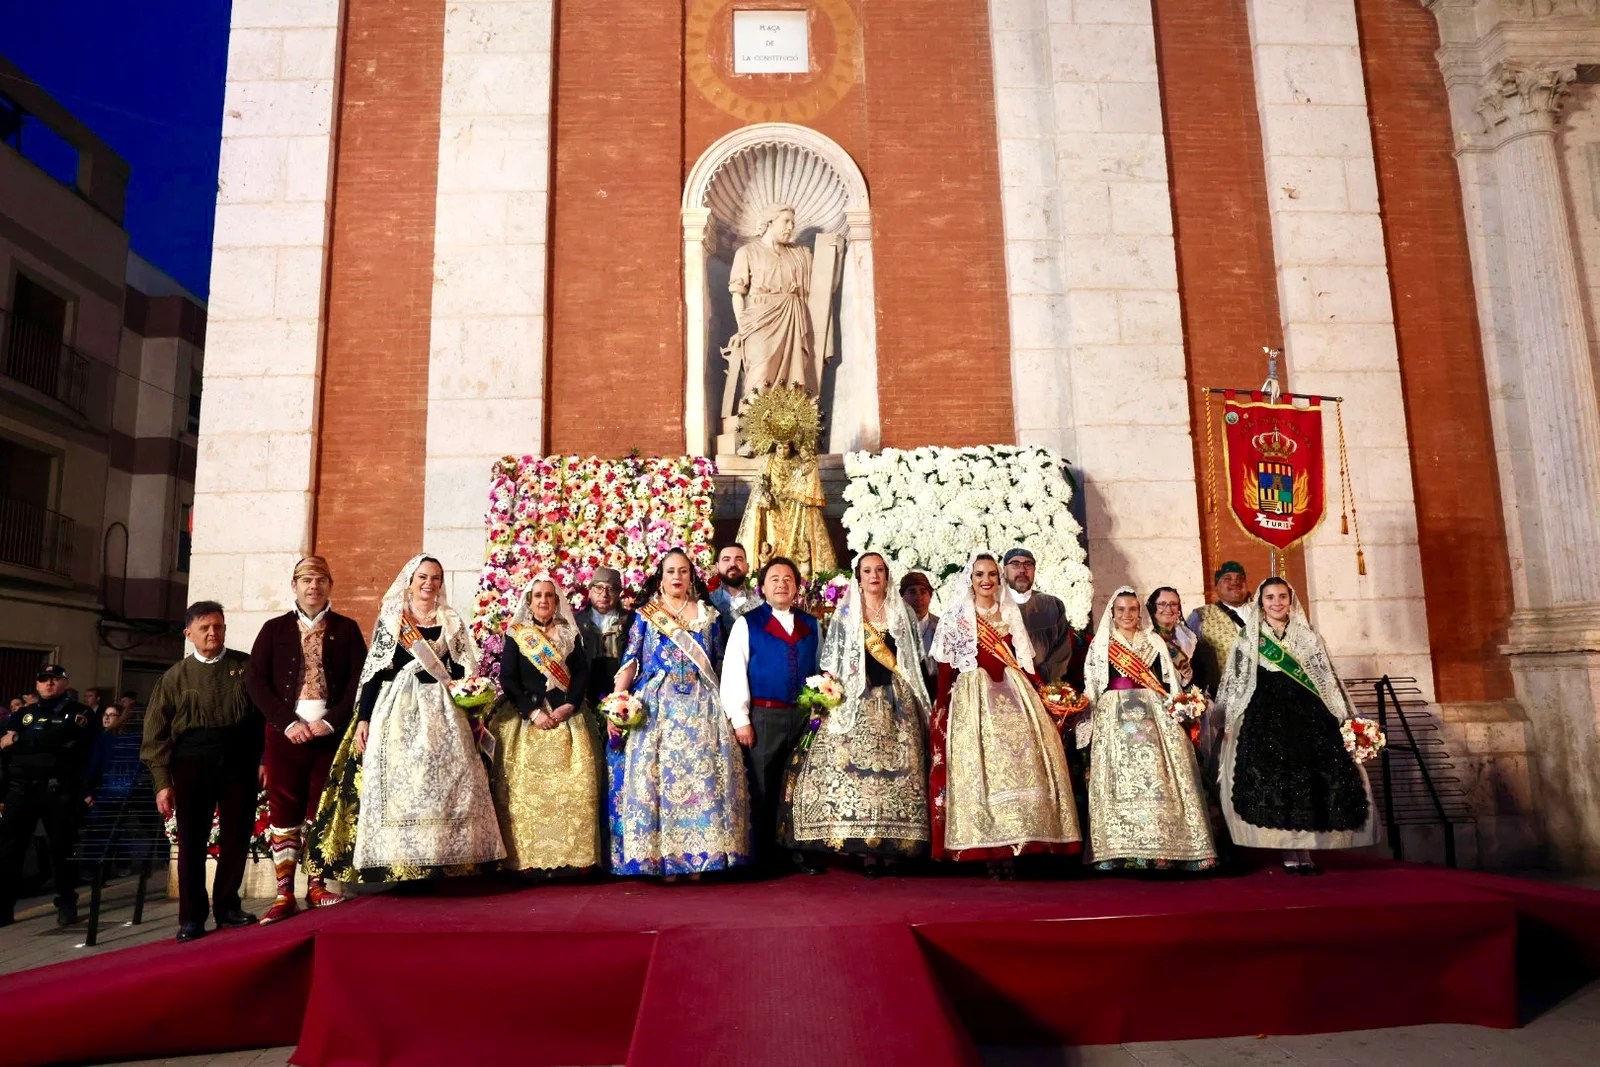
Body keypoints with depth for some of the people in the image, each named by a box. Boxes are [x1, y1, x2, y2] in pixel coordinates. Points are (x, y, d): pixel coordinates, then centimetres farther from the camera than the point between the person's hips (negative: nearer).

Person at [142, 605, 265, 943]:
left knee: (237, 836, 6)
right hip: (193, 763, 0)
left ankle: (227, 906, 21)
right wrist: (162, 782, -3)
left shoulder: (246, 666, 6)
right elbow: (156, 733, 4)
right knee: (191, 841, 3)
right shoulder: (176, 676, 6)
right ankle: (192, 916, 12)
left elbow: (266, 714, 5)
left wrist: (265, 759, -3)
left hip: (239, 761, 0)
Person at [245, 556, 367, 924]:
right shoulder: (274, 629, 8)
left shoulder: (346, 629, 7)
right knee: (283, 812, 1)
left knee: (323, 811, 5)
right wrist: (288, 722, -10)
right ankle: (284, 894, 7)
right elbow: (255, 680, 1)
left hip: (331, 732, 0)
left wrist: (332, 721, -10)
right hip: (286, 733, 0)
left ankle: (317, 887, 15)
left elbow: (360, 680, 1)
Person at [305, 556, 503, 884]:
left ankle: (440, 859, 2)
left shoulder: (452, 622, 10)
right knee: (395, 785, -6)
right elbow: (372, 670, 2)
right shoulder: (390, 618, 5)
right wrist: (363, 718, -4)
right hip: (396, 713, -2)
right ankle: (399, 865, -2)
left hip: (440, 713, 2)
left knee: (442, 785, -2)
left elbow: (465, 670, 11)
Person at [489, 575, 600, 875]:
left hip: (566, 717, 1)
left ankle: (572, 853, -3)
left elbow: (582, 674, 5)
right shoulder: (516, 635, 7)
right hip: (527, 718, -1)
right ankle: (528, 857, -3)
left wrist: (569, 706, -11)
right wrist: (533, 712, -11)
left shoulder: (570, 634, 12)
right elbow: (507, 679, -1)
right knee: (527, 785, -7)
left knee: (573, 784, -8)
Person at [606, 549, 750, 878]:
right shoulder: (645, 614, 6)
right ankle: (659, 853, 2)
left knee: (701, 775, -3)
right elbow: (629, 662, 0)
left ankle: (699, 853, 3)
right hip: (656, 704, -1)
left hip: (700, 705, 1)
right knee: (655, 775, -4)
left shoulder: (708, 615, 11)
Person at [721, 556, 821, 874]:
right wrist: (740, 719, -10)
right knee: (763, 790, 4)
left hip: (804, 716, 3)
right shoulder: (747, 624, 0)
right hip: (764, 716, -3)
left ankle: (800, 851, 19)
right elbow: (733, 673, -5)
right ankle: (764, 857, 15)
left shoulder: (812, 626, 12)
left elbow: (821, 671, 15)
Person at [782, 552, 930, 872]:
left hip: (896, 702, 1)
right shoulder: (844, 614, 9)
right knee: (854, 766, -11)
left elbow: (916, 659, 13)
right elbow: (831, 660, 6)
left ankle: (891, 845, -4)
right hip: (856, 701, -1)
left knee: (896, 767, -7)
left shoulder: (903, 612, 14)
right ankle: (866, 848, -8)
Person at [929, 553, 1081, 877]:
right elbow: (946, 665, 4)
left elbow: (1025, 660, 13)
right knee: (980, 763, -9)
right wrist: (942, 706, -3)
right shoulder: (956, 616, 7)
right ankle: (992, 852, -6)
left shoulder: (1011, 612, 14)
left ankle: (1014, 842, -2)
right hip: (973, 697, -3)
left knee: (1021, 759, -7)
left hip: (1013, 693, 3)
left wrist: (1037, 694, 3)